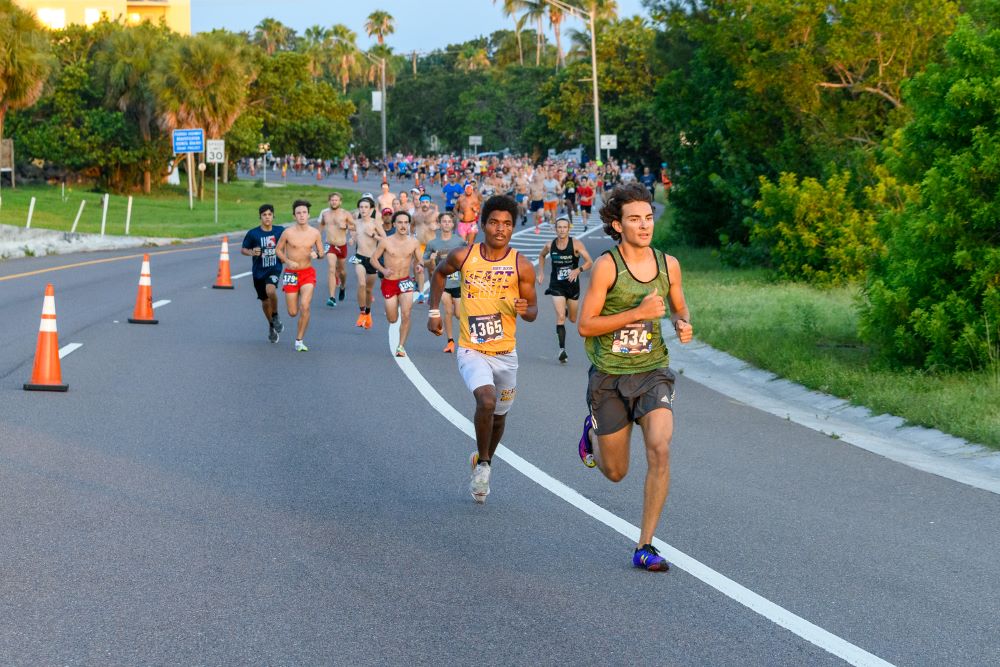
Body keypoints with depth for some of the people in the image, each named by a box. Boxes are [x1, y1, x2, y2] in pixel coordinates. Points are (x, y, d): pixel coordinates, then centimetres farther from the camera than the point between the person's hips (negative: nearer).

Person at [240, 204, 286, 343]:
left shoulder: (280, 231, -3)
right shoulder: (253, 233, -7)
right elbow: (243, 249, 3)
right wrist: (251, 252, -17)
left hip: (274, 269, -2)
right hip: (259, 271, 2)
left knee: (270, 290, -31)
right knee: (265, 301, 12)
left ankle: (275, 316, -5)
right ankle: (271, 326, 38)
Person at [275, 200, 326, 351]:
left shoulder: (315, 233, -1)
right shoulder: (288, 233, -7)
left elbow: (322, 253, 7)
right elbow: (278, 249, 4)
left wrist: (317, 255, -16)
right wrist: (287, 261, -13)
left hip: (308, 272, 0)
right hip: (291, 273, 0)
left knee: (305, 306, -18)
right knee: (293, 313, 3)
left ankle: (299, 341, -6)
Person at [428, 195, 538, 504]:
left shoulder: (522, 266, -7)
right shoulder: (463, 257, -6)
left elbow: (533, 311, 0)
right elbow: (440, 273, 16)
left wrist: (525, 310, -23)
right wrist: (434, 311, 12)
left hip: (505, 354, 2)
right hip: (471, 351, -2)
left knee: (499, 415, 16)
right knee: (486, 400, -27)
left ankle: (483, 460, 46)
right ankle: (482, 464, -5)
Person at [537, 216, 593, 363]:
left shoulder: (576, 245, -14)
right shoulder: (550, 245, -6)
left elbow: (589, 262, -17)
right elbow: (541, 256, 17)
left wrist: (578, 270, -34)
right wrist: (541, 272, 9)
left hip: (572, 284, 0)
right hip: (556, 285, 0)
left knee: (573, 319, 18)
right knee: (560, 317, -16)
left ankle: (567, 311, 56)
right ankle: (562, 349, -15)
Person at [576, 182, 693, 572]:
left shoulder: (668, 265, 0)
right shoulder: (606, 266, -13)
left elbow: (679, 308, 18)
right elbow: (585, 325, -14)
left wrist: (683, 325, -7)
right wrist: (638, 313, -22)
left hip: (652, 372, 2)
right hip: (610, 377, -2)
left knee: (660, 449, -21)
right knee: (615, 472, 10)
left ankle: (645, 547, -10)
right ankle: (592, 432, 48)